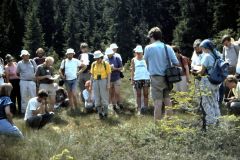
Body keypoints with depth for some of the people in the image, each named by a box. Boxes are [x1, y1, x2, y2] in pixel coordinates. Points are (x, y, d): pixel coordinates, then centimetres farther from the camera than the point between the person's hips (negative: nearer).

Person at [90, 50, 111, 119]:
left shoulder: (106, 64, -5)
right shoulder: (93, 64, 7)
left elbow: (109, 74, -5)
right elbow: (92, 75, 11)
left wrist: (108, 84, -11)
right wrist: (91, 84, 7)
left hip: (103, 81, -4)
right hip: (96, 82, 4)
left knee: (104, 97, 1)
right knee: (97, 98, 4)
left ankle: (105, 113, 11)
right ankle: (100, 112, 12)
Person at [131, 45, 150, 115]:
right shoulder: (133, 60, 7)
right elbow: (132, 70, 8)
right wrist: (132, 79, -1)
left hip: (146, 78, 0)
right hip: (137, 79, 1)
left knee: (146, 94, 1)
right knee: (138, 94, 3)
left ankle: (145, 107, 7)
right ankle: (139, 109, 6)